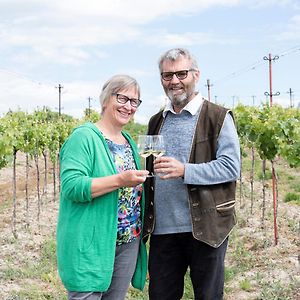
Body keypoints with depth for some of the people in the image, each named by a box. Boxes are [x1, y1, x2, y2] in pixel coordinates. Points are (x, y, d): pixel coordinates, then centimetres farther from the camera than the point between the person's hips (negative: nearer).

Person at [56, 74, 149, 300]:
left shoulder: (129, 141, 13)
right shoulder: (84, 137, -11)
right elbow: (71, 186, -23)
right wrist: (119, 180, -29)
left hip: (128, 242, 8)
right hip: (91, 244, -7)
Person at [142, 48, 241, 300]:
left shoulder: (218, 117, -2)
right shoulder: (156, 121, 15)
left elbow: (231, 167, -11)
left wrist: (184, 171, -23)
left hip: (205, 228, -5)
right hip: (163, 229, 5)